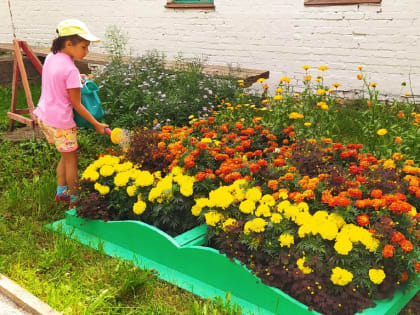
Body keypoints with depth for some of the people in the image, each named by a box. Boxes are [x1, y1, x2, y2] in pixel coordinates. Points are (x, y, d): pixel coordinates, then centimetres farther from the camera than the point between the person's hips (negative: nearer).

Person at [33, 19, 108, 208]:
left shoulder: (50, 58, 1)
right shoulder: (71, 70, -22)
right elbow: (77, 105, -17)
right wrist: (97, 125, -10)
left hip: (42, 115, 8)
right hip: (60, 121, -8)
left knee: (66, 155, 23)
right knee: (71, 159, 9)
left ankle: (61, 192, 33)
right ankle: (74, 199, 19)